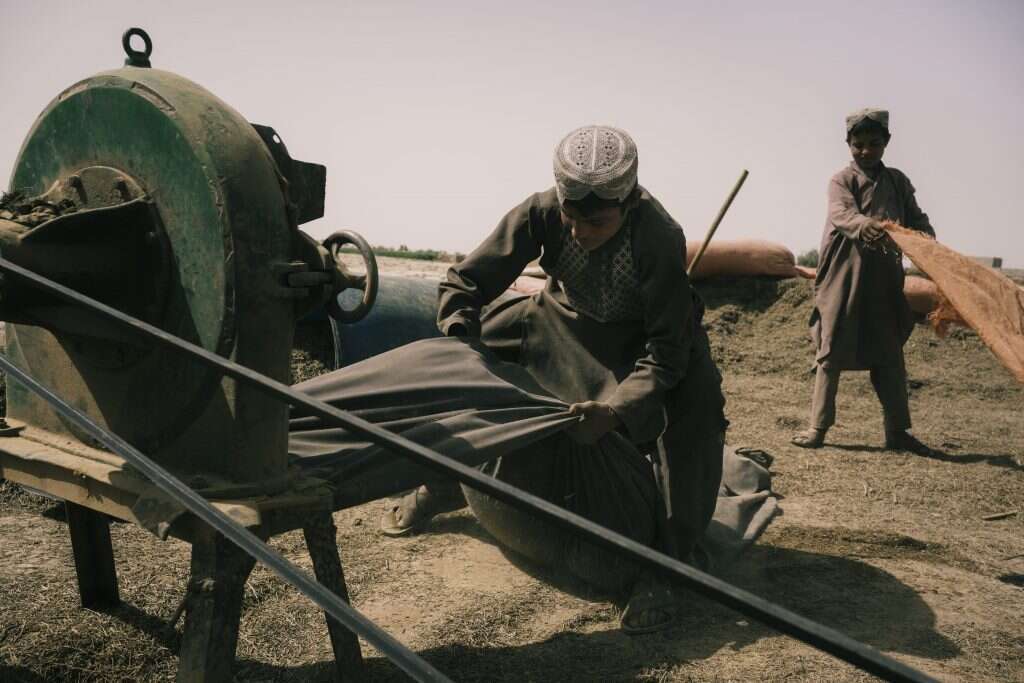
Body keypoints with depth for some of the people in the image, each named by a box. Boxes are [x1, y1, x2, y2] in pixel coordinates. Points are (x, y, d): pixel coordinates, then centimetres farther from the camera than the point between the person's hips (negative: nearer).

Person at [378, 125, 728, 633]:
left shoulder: (660, 239, -37)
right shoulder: (542, 213, -29)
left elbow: (665, 353, -32)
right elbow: (465, 282, -19)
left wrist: (616, 410, -48)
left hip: (643, 337, -3)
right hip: (565, 321, 3)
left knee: (688, 415, -29)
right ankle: (439, 492, 27)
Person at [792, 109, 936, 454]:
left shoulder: (897, 181, 13)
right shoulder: (842, 180, -1)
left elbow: (916, 218, 11)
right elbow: (841, 214, -21)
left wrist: (926, 238, -13)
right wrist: (864, 225, -44)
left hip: (884, 283, 4)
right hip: (843, 281, -4)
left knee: (889, 357, 6)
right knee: (831, 354, 1)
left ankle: (897, 431, 15)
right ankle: (818, 427, 8)